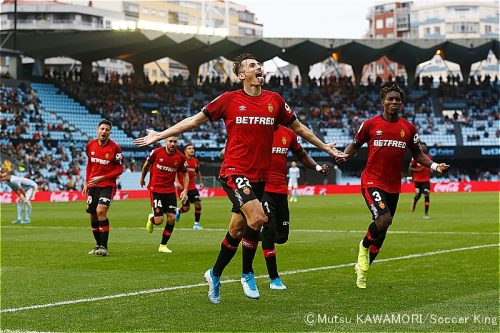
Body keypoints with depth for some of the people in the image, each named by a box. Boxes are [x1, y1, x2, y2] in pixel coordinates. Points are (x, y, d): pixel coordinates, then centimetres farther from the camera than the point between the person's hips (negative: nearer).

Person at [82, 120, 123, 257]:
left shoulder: (115, 148, -12)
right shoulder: (90, 145, 3)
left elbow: (120, 169, -9)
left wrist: (102, 178, -17)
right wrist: (86, 183, 15)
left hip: (108, 185, -5)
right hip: (92, 185, 5)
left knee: (101, 211, -23)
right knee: (93, 216, 8)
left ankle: (104, 246, -17)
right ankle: (98, 244, 26)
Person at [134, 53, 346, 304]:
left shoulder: (274, 100, 8)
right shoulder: (229, 99, -2)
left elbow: (298, 127, 22)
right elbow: (194, 121, 4)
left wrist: (325, 147, 24)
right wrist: (160, 135, 2)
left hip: (259, 177, 4)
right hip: (234, 172, -4)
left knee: (236, 231, 9)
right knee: (257, 217, -23)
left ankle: (215, 275, 32)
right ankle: (247, 274, -3)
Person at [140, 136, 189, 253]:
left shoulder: (180, 157, -4)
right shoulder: (157, 152, -10)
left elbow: (185, 174, 8)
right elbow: (147, 165, 9)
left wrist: (185, 191, -2)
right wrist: (142, 178, 21)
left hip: (170, 190, 3)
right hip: (156, 189, -3)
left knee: (172, 218, -5)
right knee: (159, 220, -9)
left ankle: (163, 245, 12)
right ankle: (151, 218, 30)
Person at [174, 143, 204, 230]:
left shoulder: (195, 161, 9)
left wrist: (200, 182, 19)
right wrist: (177, 182, -20)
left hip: (192, 187, 5)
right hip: (182, 187, -5)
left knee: (198, 203, -8)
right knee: (186, 208, -3)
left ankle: (196, 223, 3)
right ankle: (177, 211, 33)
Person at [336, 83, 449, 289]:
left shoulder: (409, 128, 5)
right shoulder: (370, 124, -3)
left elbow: (417, 154, 14)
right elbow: (355, 144, 9)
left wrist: (434, 166, -3)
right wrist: (345, 155, -12)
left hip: (394, 186, 4)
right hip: (372, 181, -4)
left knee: (382, 231, 10)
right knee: (384, 219, -26)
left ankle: (362, 268, 29)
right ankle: (364, 246, 5)